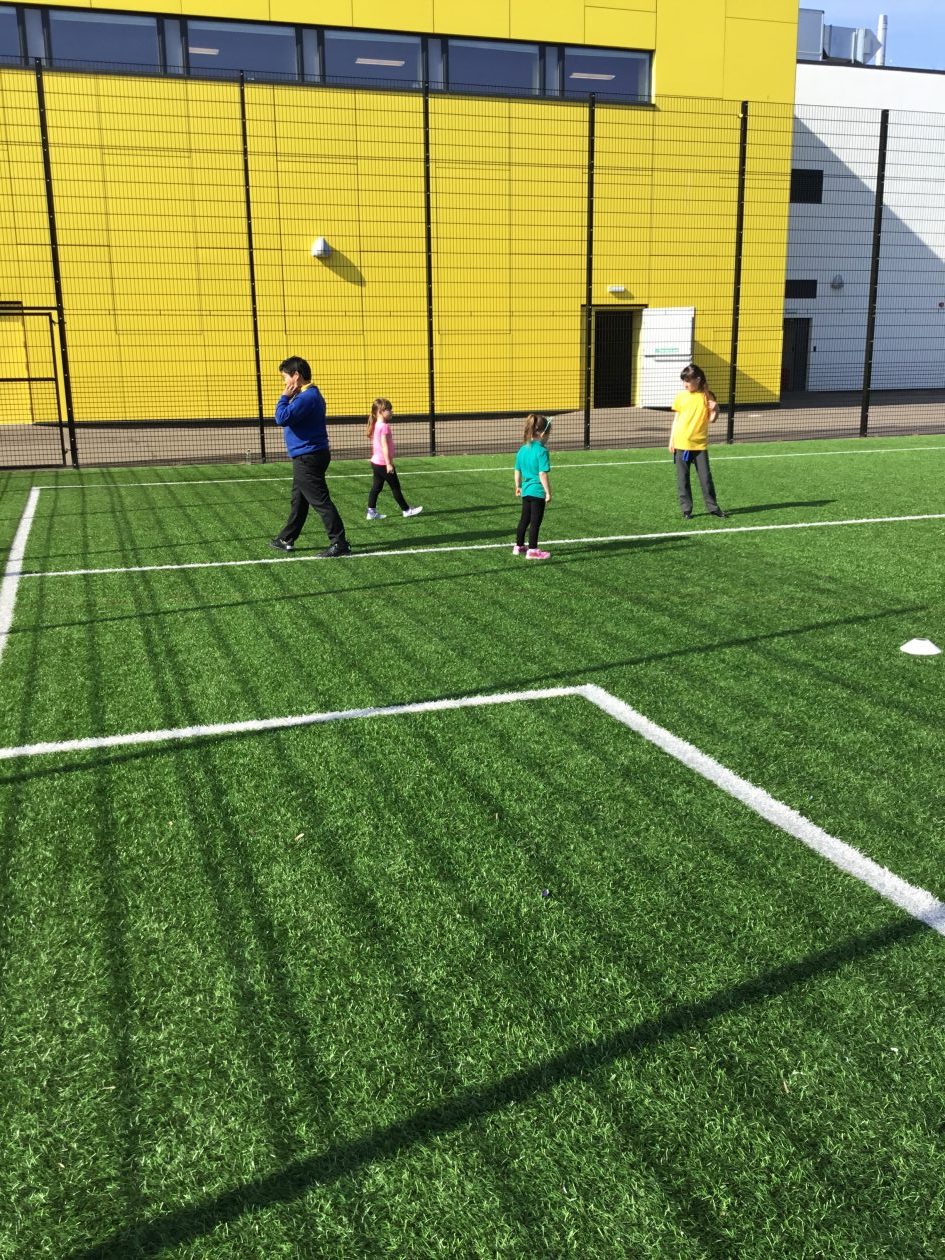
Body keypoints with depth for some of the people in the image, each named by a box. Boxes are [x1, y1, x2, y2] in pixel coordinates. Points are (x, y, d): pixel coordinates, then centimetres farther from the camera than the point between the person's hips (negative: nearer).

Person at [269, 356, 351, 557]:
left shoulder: (307, 397, -20)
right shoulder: (308, 395, 14)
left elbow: (282, 418, -24)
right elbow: (288, 417, 20)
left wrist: (285, 396, -14)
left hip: (308, 459, -11)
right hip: (307, 457, 11)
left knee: (320, 501, -7)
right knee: (298, 501, 18)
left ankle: (339, 544, -4)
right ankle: (286, 539, 30)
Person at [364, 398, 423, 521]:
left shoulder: (376, 425, 9)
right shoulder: (384, 426, -18)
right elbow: (384, 446, -22)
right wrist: (389, 464, -22)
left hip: (376, 462, 9)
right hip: (383, 463, -9)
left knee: (376, 488, 10)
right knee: (395, 487, 3)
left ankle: (371, 512, 9)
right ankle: (406, 510, 13)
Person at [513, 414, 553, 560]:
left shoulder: (522, 449, 5)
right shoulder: (542, 451, -17)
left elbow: (517, 471, 12)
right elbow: (542, 474, -20)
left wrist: (518, 486, 26)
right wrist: (548, 492, -13)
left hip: (526, 490, 7)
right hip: (538, 492, -7)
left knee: (524, 519, 19)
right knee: (535, 522, 3)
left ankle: (518, 546, 28)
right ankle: (532, 550, 8)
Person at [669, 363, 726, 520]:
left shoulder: (707, 396, -1)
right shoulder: (681, 396, 1)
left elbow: (711, 420, 1)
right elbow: (676, 419, 7)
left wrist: (715, 409, -19)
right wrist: (671, 440, 3)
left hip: (700, 444, -1)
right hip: (681, 444, 1)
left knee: (706, 476, 1)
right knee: (682, 478, 4)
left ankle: (712, 506, 13)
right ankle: (686, 509, 11)